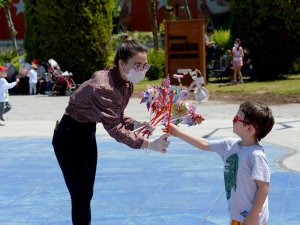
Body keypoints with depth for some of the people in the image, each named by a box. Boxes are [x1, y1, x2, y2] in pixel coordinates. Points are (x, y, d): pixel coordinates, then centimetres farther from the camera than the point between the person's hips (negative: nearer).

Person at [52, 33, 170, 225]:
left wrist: (136, 124, -15)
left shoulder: (127, 85, -5)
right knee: (81, 197, -4)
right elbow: (114, 128, -35)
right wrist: (148, 144, -41)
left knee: (87, 194, 15)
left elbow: (117, 117, 5)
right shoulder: (103, 87, -33)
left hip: (88, 133, 9)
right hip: (69, 137, -9)